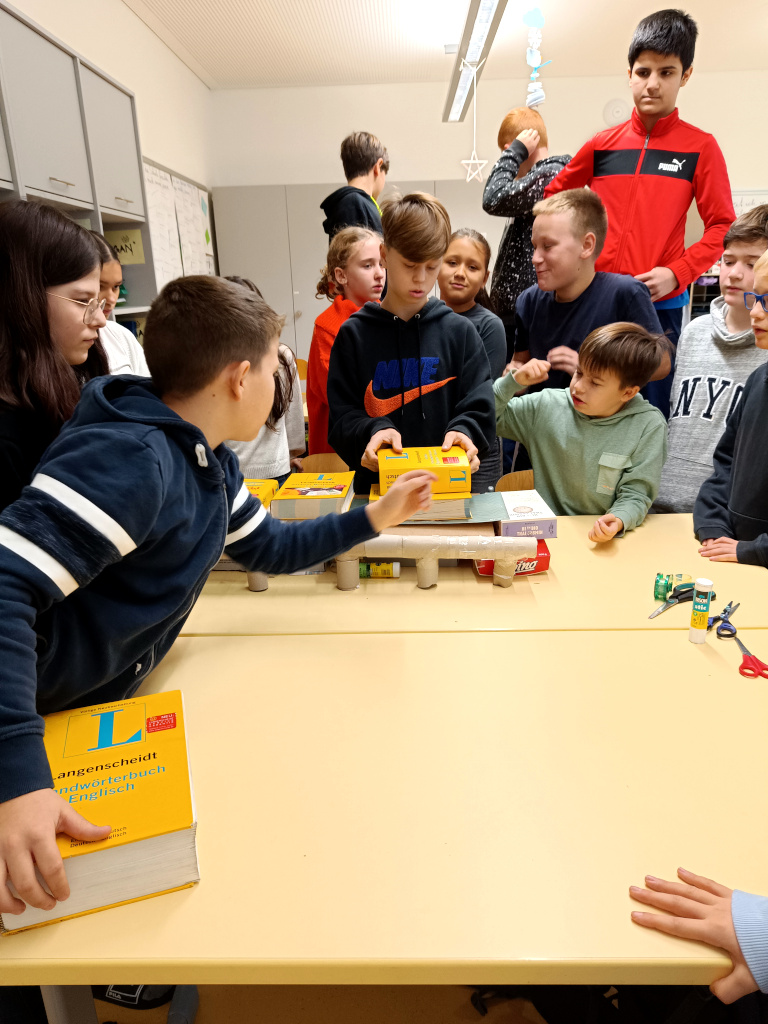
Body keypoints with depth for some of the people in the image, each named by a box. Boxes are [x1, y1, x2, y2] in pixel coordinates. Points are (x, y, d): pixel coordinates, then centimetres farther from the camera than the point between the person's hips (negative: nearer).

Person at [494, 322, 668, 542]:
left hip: (599, 542, 2)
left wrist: (618, 521, -26)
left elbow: (635, 495, -6)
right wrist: (513, 382, -8)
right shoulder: (546, 406, 0)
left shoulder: (648, 426, -6)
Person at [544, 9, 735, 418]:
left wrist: (676, 273, -13)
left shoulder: (700, 147, 1)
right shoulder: (602, 144, 7)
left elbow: (721, 227, 0)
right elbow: (553, 196, 19)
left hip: (662, 304, -2)